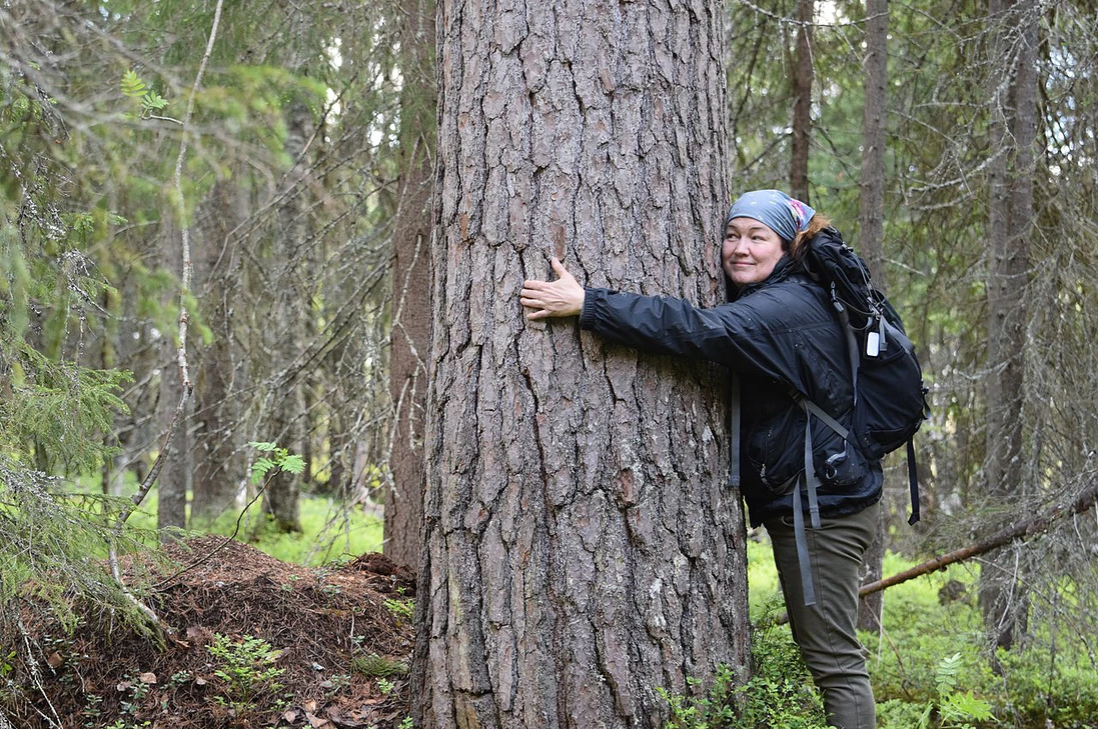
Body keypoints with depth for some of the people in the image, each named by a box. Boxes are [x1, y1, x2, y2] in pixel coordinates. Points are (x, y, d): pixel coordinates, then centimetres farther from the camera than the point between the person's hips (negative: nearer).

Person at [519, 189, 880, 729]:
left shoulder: (789, 308, -20)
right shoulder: (767, 302, 14)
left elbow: (702, 331, -32)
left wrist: (588, 305, -34)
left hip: (824, 506, -10)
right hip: (798, 499, 10)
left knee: (834, 660, -6)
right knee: (820, 650, 16)